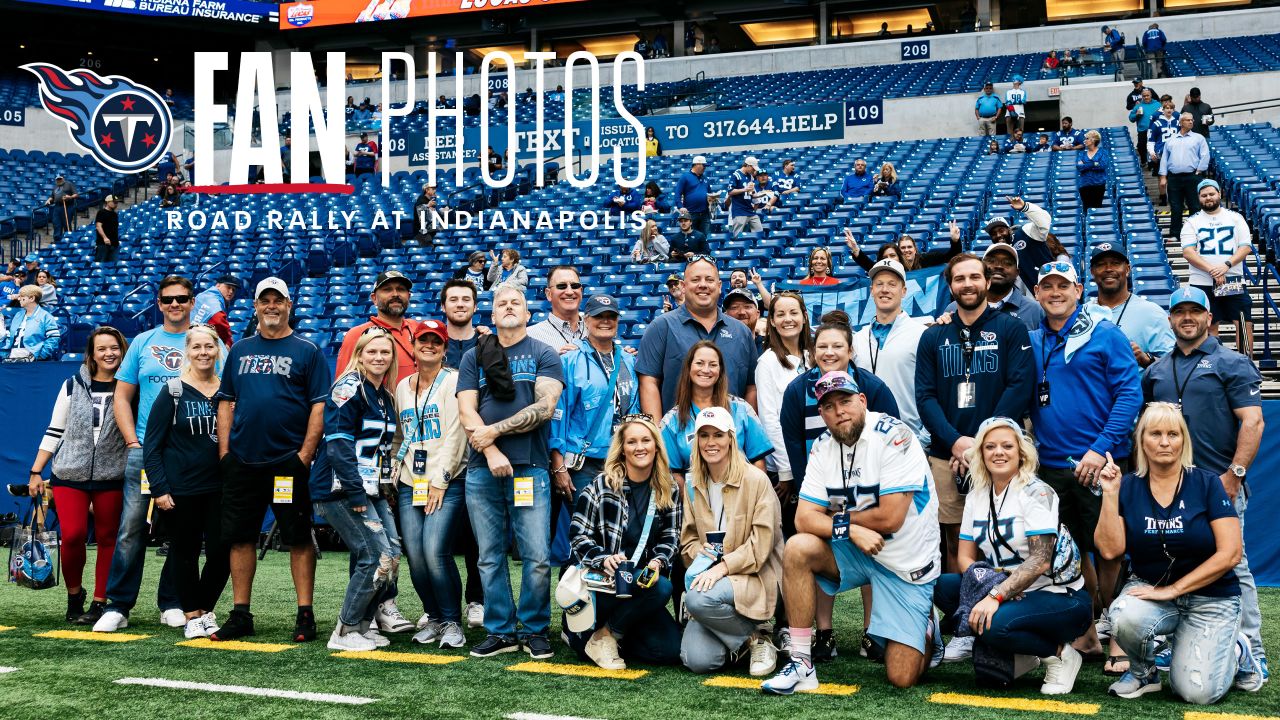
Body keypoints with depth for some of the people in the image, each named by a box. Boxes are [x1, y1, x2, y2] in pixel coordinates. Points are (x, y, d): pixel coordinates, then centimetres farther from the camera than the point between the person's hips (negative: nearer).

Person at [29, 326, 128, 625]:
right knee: (73, 535, -10)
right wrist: (36, 472, 5)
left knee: (108, 539, 2)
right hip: (69, 476, 0)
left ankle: (100, 603, 12)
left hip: (111, 478, 0)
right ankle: (74, 594, 13)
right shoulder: (72, 386, 4)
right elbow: (54, 432, 7)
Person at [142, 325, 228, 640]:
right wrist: (159, 489, -10)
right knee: (185, 552, 7)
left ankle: (205, 608, 21)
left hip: (220, 489, 3)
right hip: (181, 490, -2)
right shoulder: (173, 392, -3)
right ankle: (192, 615, 21)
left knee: (221, 552, -1)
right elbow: (152, 444, -3)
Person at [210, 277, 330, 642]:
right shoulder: (240, 350, 15)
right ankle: (240, 615, 15)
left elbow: (320, 407, -4)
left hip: (288, 461, -4)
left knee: (299, 537, -1)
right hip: (241, 462, 4)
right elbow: (226, 403, 16)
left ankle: (305, 615, 4)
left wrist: (305, 455, -12)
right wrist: (224, 451, 5)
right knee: (240, 537, 7)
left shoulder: (306, 352, 2)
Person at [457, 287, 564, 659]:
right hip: (483, 471, 3)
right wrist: (491, 451, -10)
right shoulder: (474, 357, 14)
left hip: (529, 469, -2)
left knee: (537, 558, -6)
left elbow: (544, 407, -5)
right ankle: (499, 631, 14)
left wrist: (494, 430, -8)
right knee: (490, 557, 5)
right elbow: (467, 412, 5)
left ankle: (535, 631, 8)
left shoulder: (544, 355, 7)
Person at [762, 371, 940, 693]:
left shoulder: (893, 436, -20)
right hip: (856, 552, 5)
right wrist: (852, 530, -24)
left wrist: (838, 519, -9)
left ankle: (925, 625, 25)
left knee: (901, 678, -11)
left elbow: (890, 518, -23)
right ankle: (801, 665, -15)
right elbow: (804, 518, -7)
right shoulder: (823, 447, -1)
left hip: (907, 563, -5)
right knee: (797, 549, -24)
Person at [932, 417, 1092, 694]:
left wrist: (996, 596, -30)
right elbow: (966, 557, 5)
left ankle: (1058, 654, -7)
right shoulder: (976, 496, 7)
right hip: (1007, 596, 6)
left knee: (993, 624, -33)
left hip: (1059, 599, -6)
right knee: (942, 585, -14)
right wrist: (986, 586, -16)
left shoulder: (1036, 493, -13)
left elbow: (1040, 561, -22)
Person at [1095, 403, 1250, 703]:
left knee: (1197, 692, -17)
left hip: (1211, 597, -1)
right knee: (1125, 617, -34)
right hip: (1149, 588, 2)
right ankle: (1143, 673, 0)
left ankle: (1236, 650, 17)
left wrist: (1172, 589, -16)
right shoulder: (1127, 486, -2)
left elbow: (1230, 553, -12)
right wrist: (1110, 493, -17)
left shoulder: (1206, 484, -8)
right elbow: (1110, 550, -11)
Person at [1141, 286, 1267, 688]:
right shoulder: (1157, 371, 16)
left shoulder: (1232, 364, 1)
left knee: (1232, 566, -7)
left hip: (1220, 485, -5)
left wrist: (1235, 474, -15)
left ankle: (1251, 655, -3)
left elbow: (1253, 421, -7)